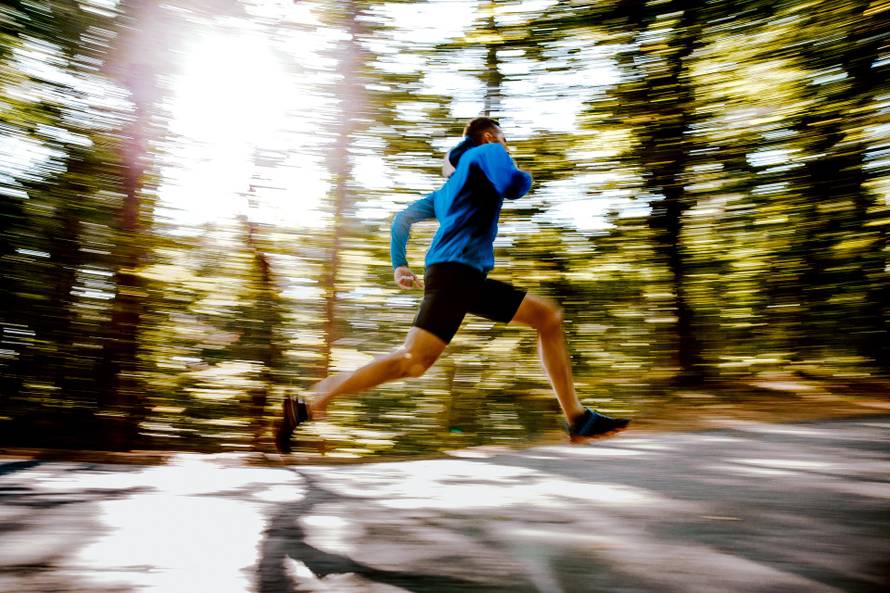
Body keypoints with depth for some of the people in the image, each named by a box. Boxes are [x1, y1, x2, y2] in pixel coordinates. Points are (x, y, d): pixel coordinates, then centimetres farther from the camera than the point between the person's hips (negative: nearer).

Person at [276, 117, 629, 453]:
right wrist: (524, 177, 11)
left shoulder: (450, 185, 32)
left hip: (470, 277, 9)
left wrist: (399, 265, 24)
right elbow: (512, 187, -13)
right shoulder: (487, 152, 8)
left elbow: (402, 218, 30)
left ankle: (577, 420, 8)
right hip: (455, 269, -9)